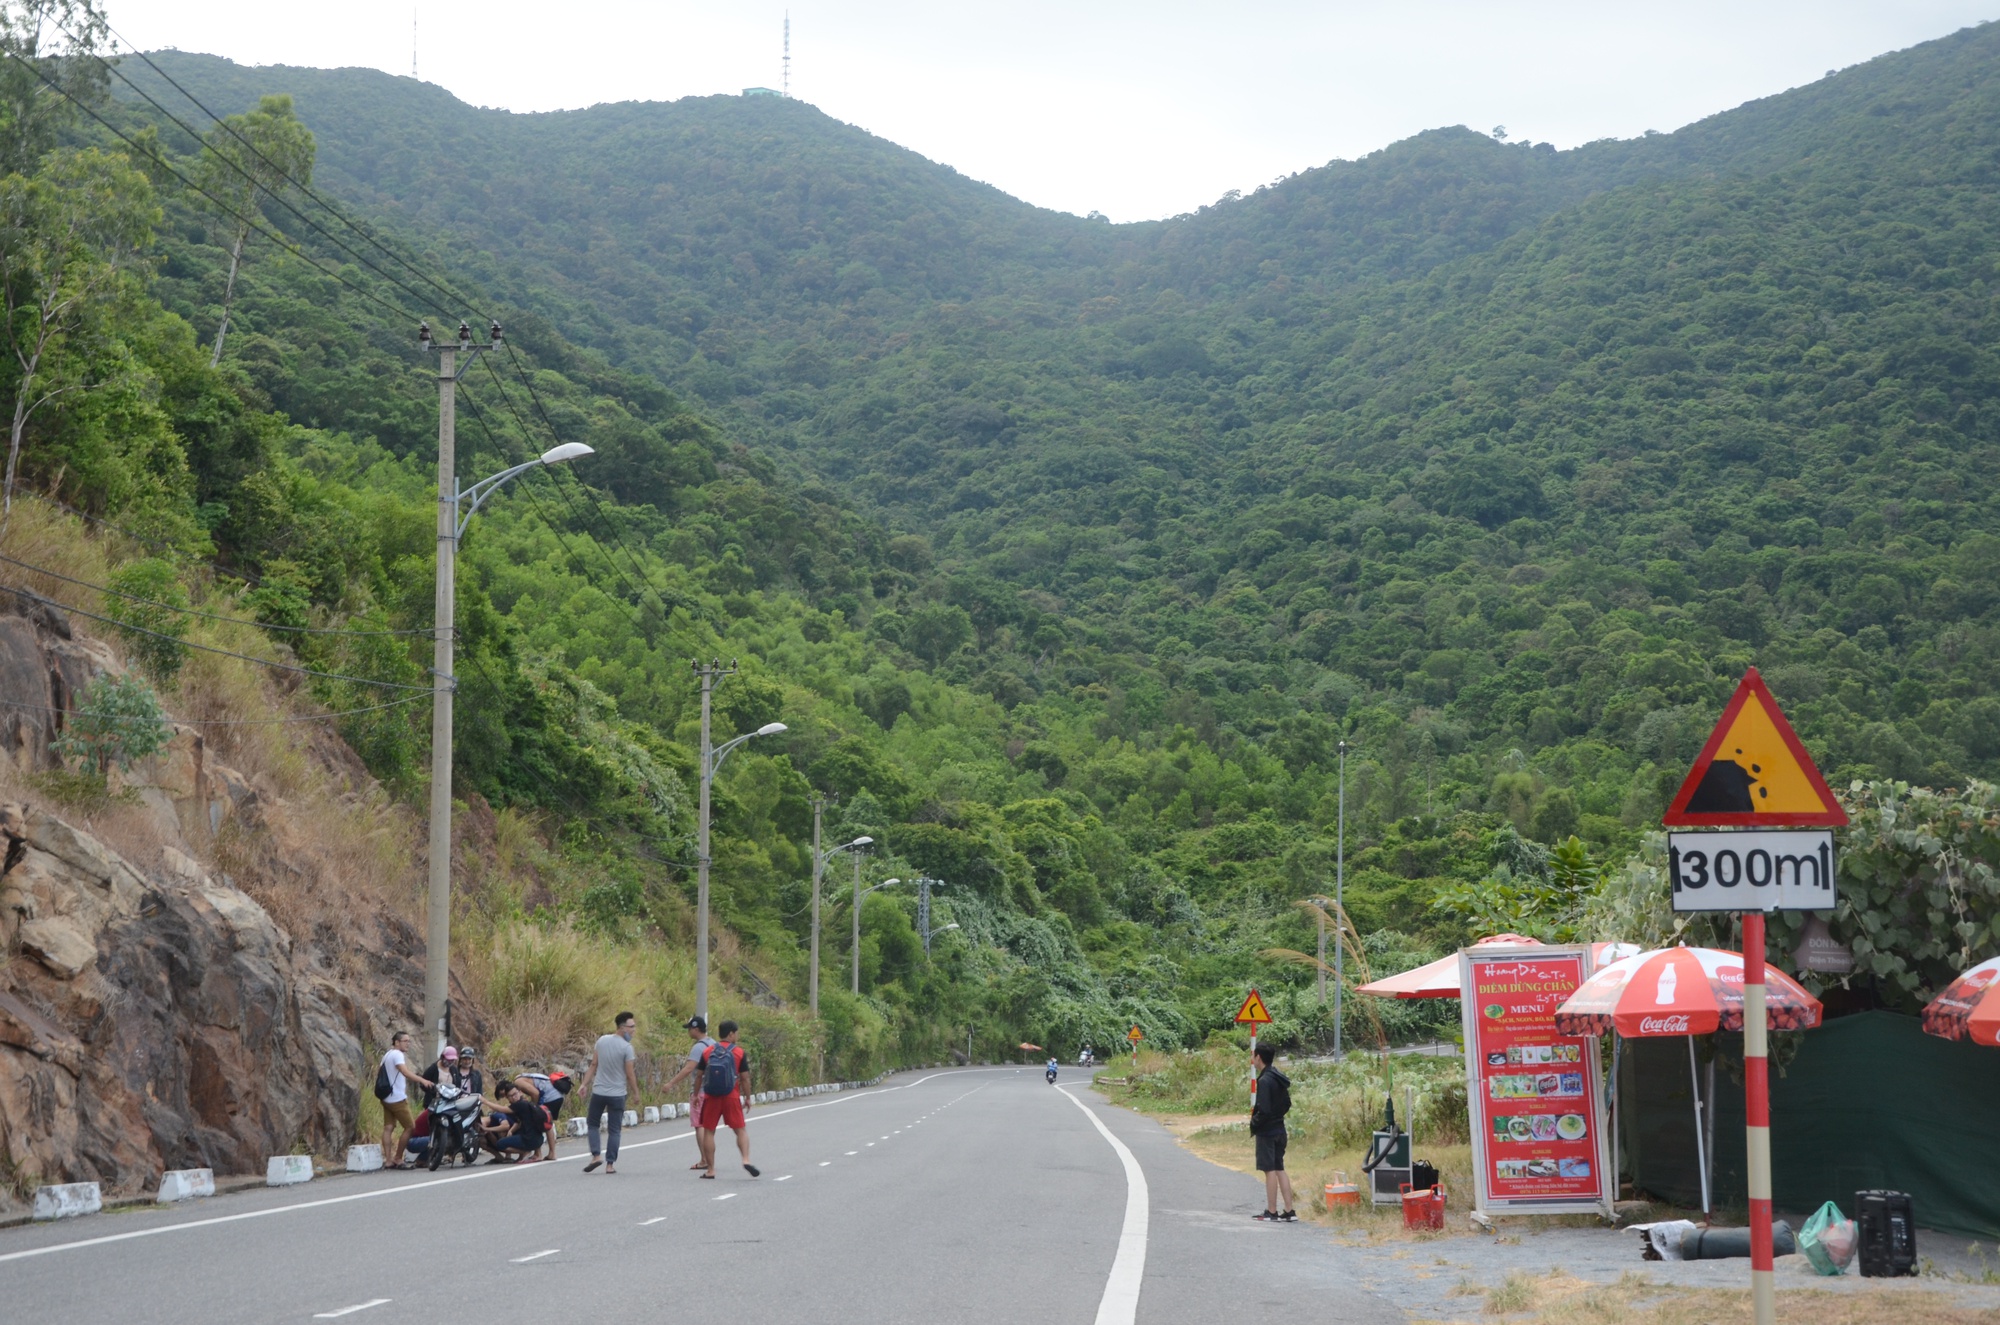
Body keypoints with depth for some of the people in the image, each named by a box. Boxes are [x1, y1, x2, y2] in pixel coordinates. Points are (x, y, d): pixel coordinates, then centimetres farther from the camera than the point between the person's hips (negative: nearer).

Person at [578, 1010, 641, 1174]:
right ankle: (610, 1164, 3)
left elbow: (593, 1065, 4)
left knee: (592, 1123, 17)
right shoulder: (627, 1048, -13)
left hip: (598, 1092, 3)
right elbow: (630, 1074, -11)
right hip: (618, 1093, -3)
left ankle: (596, 1155, 1)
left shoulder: (602, 1041, 0)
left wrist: (585, 1084, 9)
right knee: (614, 1129, 6)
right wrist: (635, 1093, 1)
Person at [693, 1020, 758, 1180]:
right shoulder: (739, 1053, -2)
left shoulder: (708, 1052, 4)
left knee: (708, 1132, 8)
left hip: (711, 1097, 1)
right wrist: (747, 1097, 8)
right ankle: (746, 1160, -15)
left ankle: (711, 1169, 6)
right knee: (741, 1130, 5)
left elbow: (699, 1076, 7)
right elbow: (745, 1078, -2)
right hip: (731, 1097, -1)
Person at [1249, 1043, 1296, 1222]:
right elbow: (1287, 1104, 16)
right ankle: (1289, 1212, 12)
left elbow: (1264, 1110, -22)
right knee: (1279, 1169, 12)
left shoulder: (1264, 1081, -19)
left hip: (1266, 1132, -9)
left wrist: (1254, 1124, -8)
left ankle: (1272, 1212, 2)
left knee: (1270, 1170, -3)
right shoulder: (1280, 1078, 9)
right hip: (1279, 1130, 9)